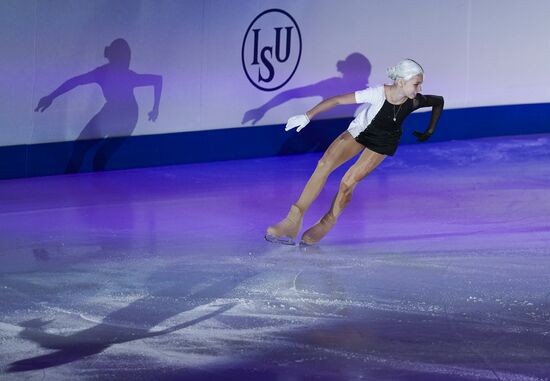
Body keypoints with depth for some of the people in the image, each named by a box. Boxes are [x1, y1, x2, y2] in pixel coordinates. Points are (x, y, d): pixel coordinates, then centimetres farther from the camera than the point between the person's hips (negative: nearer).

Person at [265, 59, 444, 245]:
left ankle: (326, 224, 12)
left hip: (383, 143, 1)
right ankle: (294, 219, -11)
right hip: (360, 131, 0)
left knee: (348, 182, -12)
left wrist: (429, 131, 0)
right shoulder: (379, 94, -33)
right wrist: (307, 116, -31)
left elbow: (439, 101, -5)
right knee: (324, 165, -15)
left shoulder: (415, 101, -27)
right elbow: (337, 100, -30)